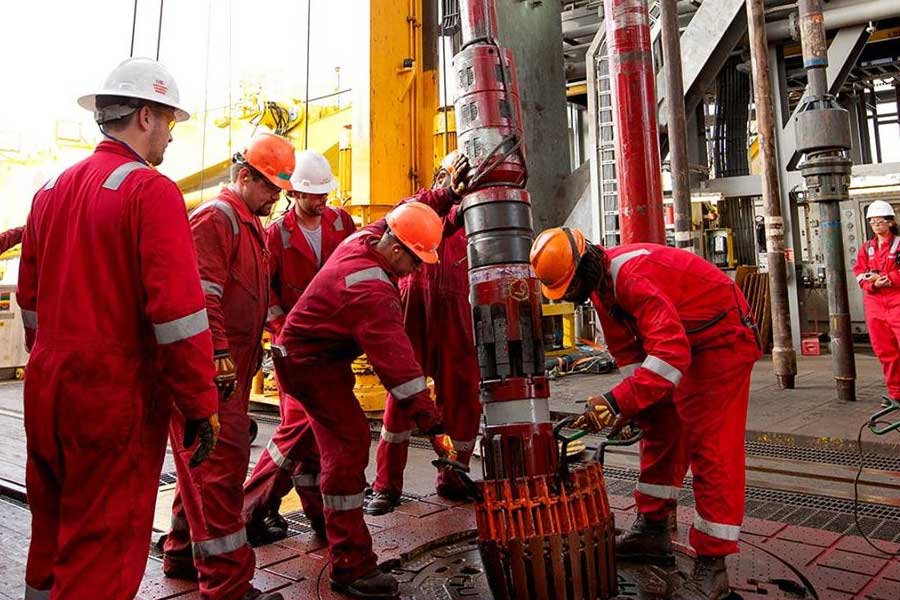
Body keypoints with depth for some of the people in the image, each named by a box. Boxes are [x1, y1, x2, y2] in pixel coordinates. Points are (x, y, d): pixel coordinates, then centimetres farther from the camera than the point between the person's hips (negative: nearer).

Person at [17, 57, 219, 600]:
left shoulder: (53, 190, 10)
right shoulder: (151, 189, -14)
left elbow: (30, 297, 17)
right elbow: (177, 308, -22)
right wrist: (201, 406, -16)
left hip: (46, 393, 8)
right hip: (117, 398, -8)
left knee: (51, 538, 24)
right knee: (103, 554, 5)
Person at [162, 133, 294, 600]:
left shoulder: (250, 225, 21)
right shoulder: (216, 217, -10)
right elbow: (201, 294, -20)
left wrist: (253, 352, 24)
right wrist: (219, 357, -24)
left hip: (232, 368, 10)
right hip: (210, 367, -10)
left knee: (207, 464, 18)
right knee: (219, 465, -6)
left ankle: (185, 554, 33)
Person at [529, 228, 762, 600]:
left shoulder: (634, 274, -32)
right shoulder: (600, 283, -1)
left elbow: (670, 352, -39)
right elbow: (627, 349, 4)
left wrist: (618, 401, -40)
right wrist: (633, 403, -4)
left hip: (723, 342, -10)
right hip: (681, 343, 10)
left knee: (711, 448, -9)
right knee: (659, 433, 13)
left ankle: (711, 567, 1)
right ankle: (652, 531, 25)